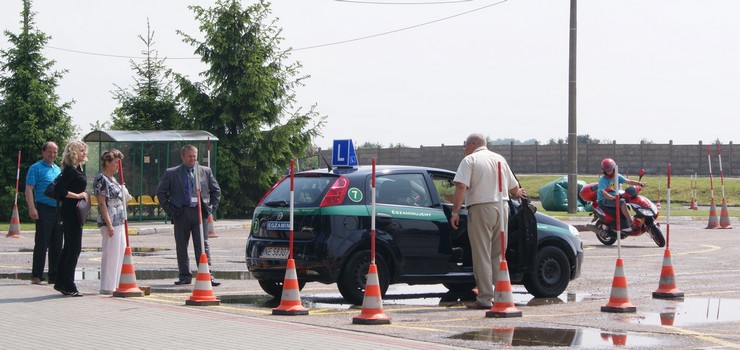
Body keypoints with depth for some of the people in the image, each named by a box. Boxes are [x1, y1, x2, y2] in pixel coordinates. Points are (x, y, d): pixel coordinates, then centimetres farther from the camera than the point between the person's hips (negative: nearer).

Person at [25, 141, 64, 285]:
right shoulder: (36, 168, -2)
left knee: (57, 245, 8)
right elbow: (29, 189, -9)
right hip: (44, 209, -7)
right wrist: (32, 208, -19)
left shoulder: (58, 169, 19)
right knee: (42, 244, -7)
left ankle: (54, 275, 13)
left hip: (59, 210, 7)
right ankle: (36, 276, -4)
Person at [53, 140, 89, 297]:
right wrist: (78, 195, -18)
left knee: (69, 247, 14)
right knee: (74, 247, -8)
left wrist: (83, 195, 8)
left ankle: (60, 283, 20)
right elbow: (59, 190, -24)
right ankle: (68, 286, -5)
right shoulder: (70, 170, -15)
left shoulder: (78, 169, 14)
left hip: (76, 212, 10)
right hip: (71, 212, -10)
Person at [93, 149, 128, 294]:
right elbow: (102, 203, -16)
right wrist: (109, 225, -20)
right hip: (110, 223, -10)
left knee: (119, 253, 11)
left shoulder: (112, 179, 17)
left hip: (119, 222, 10)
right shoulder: (101, 179, -11)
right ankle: (107, 287, -1)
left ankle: (113, 285, 18)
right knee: (110, 254, -6)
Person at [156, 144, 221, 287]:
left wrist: (211, 207, 7)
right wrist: (169, 209, 0)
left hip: (200, 212, 0)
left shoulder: (206, 172, 10)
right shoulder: (171, 173, 5)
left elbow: (216, 190, 18)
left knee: (203, 245, -4)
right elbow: (161, 192, 8)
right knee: (181, 246, 3)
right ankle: (184, 276, 10)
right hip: (181, 213, 0)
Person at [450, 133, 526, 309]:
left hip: (481, 209, -6)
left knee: (482, 255, -2)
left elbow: (461, 187, -16)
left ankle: (485, 299, -3)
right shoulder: (500, 159, 16)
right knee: (498, 255, 15)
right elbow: (513, 187, 23)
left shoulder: (470, 160, -3)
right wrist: (517, 193, 45)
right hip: (502, 207, 6)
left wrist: (455, 212, -15)